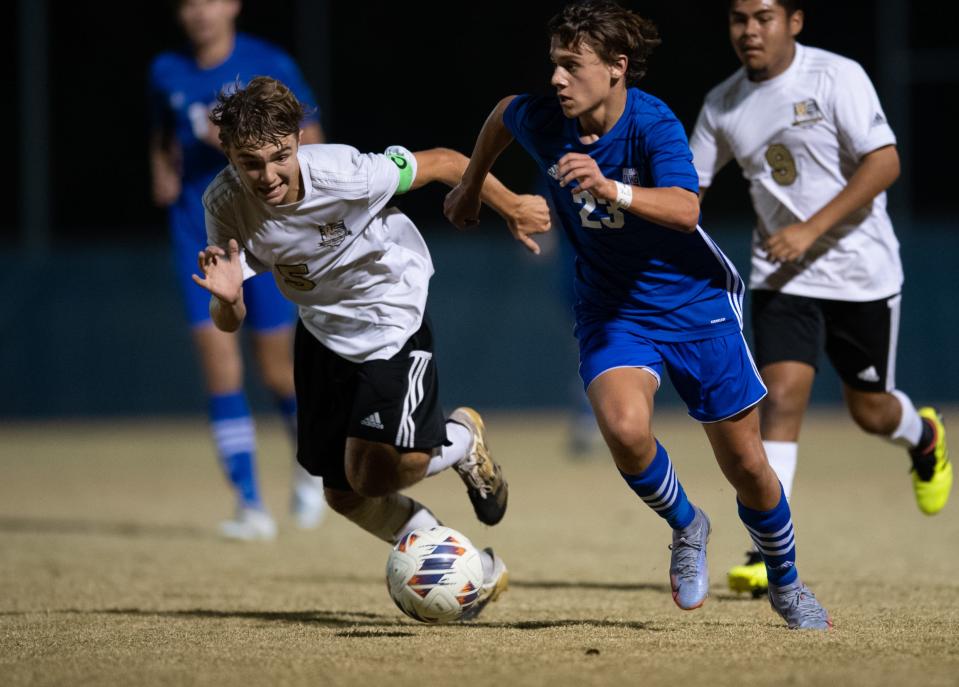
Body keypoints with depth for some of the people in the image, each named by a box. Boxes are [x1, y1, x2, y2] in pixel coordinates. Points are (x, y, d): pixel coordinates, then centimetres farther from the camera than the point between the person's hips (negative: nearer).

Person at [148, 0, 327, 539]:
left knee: (276, 369, 1)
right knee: (219, 363, -8)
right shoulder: (168, 74, 5)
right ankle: (251, 506, -6)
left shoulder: (269, 66, -5)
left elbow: (310, 141, -3)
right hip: (199, 236, 3)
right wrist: (163, 174, 1)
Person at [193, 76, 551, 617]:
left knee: (372, 475, -17)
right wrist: (227, 299, -38)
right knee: (344, 495, 7)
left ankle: (462, 440, 16)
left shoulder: (345, 175, -32)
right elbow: (229, 323, -13)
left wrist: (513, 208, -2)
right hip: (323, 331, 5)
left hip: (393, 317, -5)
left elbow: (444, 163, -16)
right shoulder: (226, 205, -20)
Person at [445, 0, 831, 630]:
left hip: (696, 302, -2)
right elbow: (502, 114, 13)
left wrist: (611, 190, -57)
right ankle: (686, 528, 2)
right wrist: (472, 187, 25)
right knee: (624, 426, -28)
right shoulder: (542, 122, -12)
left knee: (746, 464, 5)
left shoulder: (653, 123, -24)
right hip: (612, 311, 2)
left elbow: (684, 209, -41)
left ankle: (787, 586, 32)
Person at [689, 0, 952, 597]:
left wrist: (811, 230, -25)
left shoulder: (837, 78, -13)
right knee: (781, 394, -16)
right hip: (783, 277, 3)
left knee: (870, 409, 10)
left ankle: (923, 436, 47)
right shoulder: (723, 105, 2)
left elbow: (884, 163, -18)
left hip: (862, 272, -3)